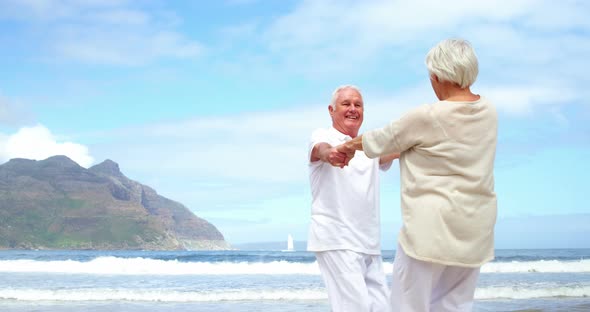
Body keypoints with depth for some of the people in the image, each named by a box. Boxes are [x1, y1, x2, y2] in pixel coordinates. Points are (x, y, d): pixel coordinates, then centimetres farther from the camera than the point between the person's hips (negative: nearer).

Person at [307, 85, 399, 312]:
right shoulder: (322, 136, 0)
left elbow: (388, 153, -5)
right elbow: (321, 148, -24)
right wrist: (329, 153, -49)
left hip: (369, 244, 6)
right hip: (336, 240, -6)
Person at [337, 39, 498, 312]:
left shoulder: (426, 117, -16)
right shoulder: (488, 111, 4)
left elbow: (379, 141, 0)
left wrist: (350, 146, 22)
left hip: (432, 228, -7)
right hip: (475, 230, 7)